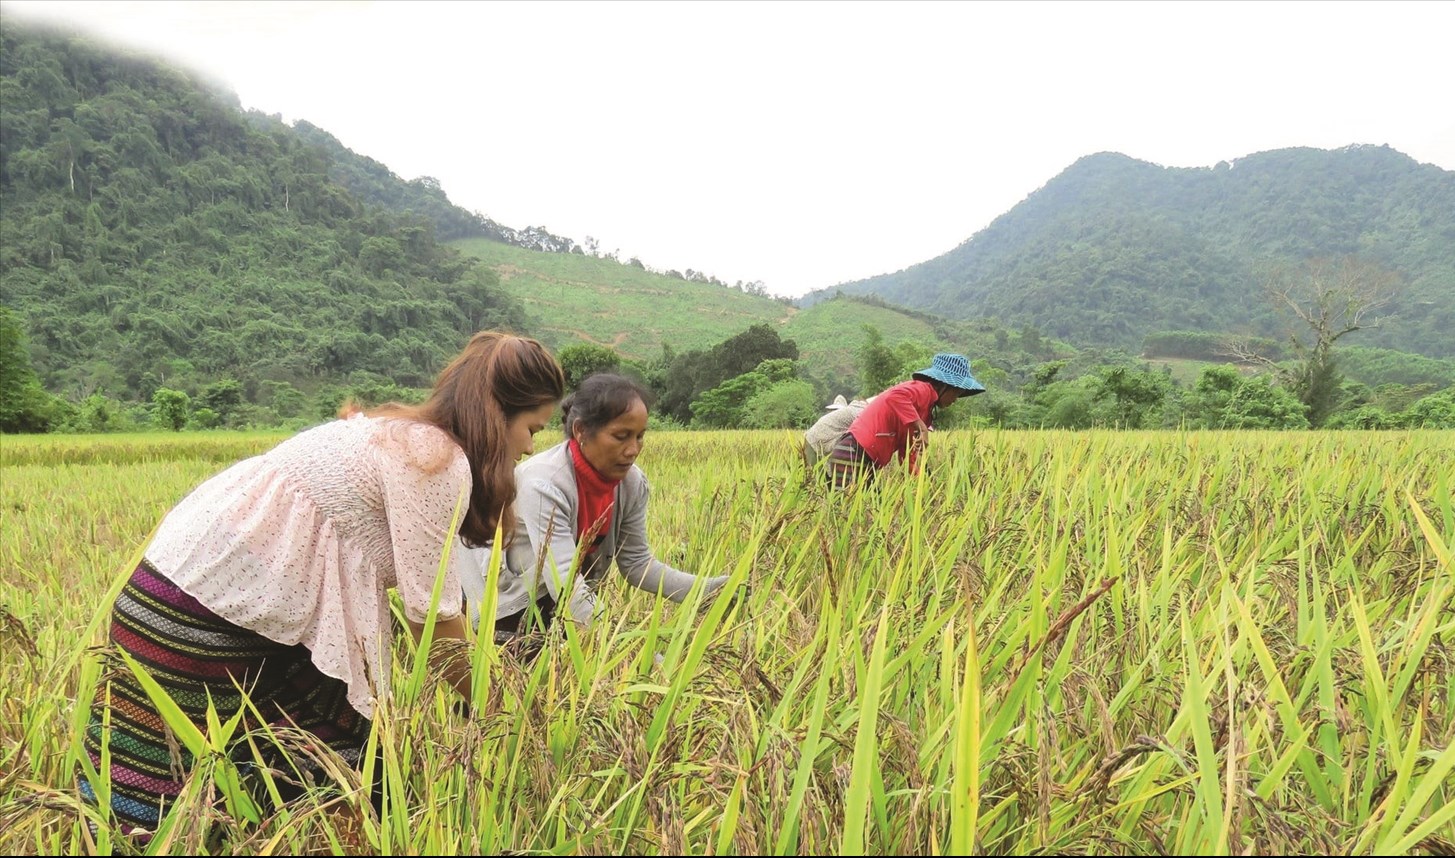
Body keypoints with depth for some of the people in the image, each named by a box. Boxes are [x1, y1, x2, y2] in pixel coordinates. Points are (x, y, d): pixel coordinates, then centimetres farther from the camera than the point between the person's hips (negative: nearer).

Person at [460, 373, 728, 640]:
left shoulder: (632, 483, -15)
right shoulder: (543, 483, -35)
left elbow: (637, 563, -6)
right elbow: (567, 587, -41)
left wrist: (707, 589, -21)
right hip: (500, 602, -5)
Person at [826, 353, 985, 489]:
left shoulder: (925, 406, 23)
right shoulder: (924, 390, -8)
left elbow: (907, 453, 21)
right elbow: (894, 397, -32)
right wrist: (919, 425, -30)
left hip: (864, 459, 11)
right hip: (853, 455, -11)